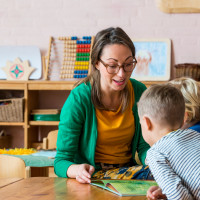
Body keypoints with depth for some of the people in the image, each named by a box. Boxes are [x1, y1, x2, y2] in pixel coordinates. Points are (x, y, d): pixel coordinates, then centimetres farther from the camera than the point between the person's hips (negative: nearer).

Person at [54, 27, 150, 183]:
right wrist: (77, 170, -36)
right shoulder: (79, 99, -15)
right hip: (91, 175, -5)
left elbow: (144, 146, 6)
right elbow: (61, 161, -12)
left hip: (127, 169, 5)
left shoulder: (139, 92, -1)